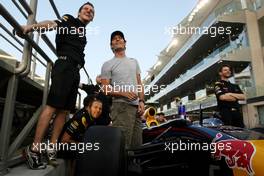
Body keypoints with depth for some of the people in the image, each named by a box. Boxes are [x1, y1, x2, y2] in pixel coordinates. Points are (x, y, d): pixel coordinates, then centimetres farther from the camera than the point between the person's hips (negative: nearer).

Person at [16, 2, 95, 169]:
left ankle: (52, 149, 8)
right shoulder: (69, 20, 10)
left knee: (64, 110, 2)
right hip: (65, 65, -7)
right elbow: (52, 24, -10)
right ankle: (34, 148, -9)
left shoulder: (83, 34, 28)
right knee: (52, 106, -14)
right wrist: (31, 26, -30)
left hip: (75, 71, 8)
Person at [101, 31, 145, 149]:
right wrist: (123, 92, -18)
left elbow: (139, 84, 18)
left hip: (136, 106, 6)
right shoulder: (108, 64, 6)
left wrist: (141, 101, 3)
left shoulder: (134, 62, 22)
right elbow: (105, 89, -2)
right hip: (121, 105, -5)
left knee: (137, 143, 8)